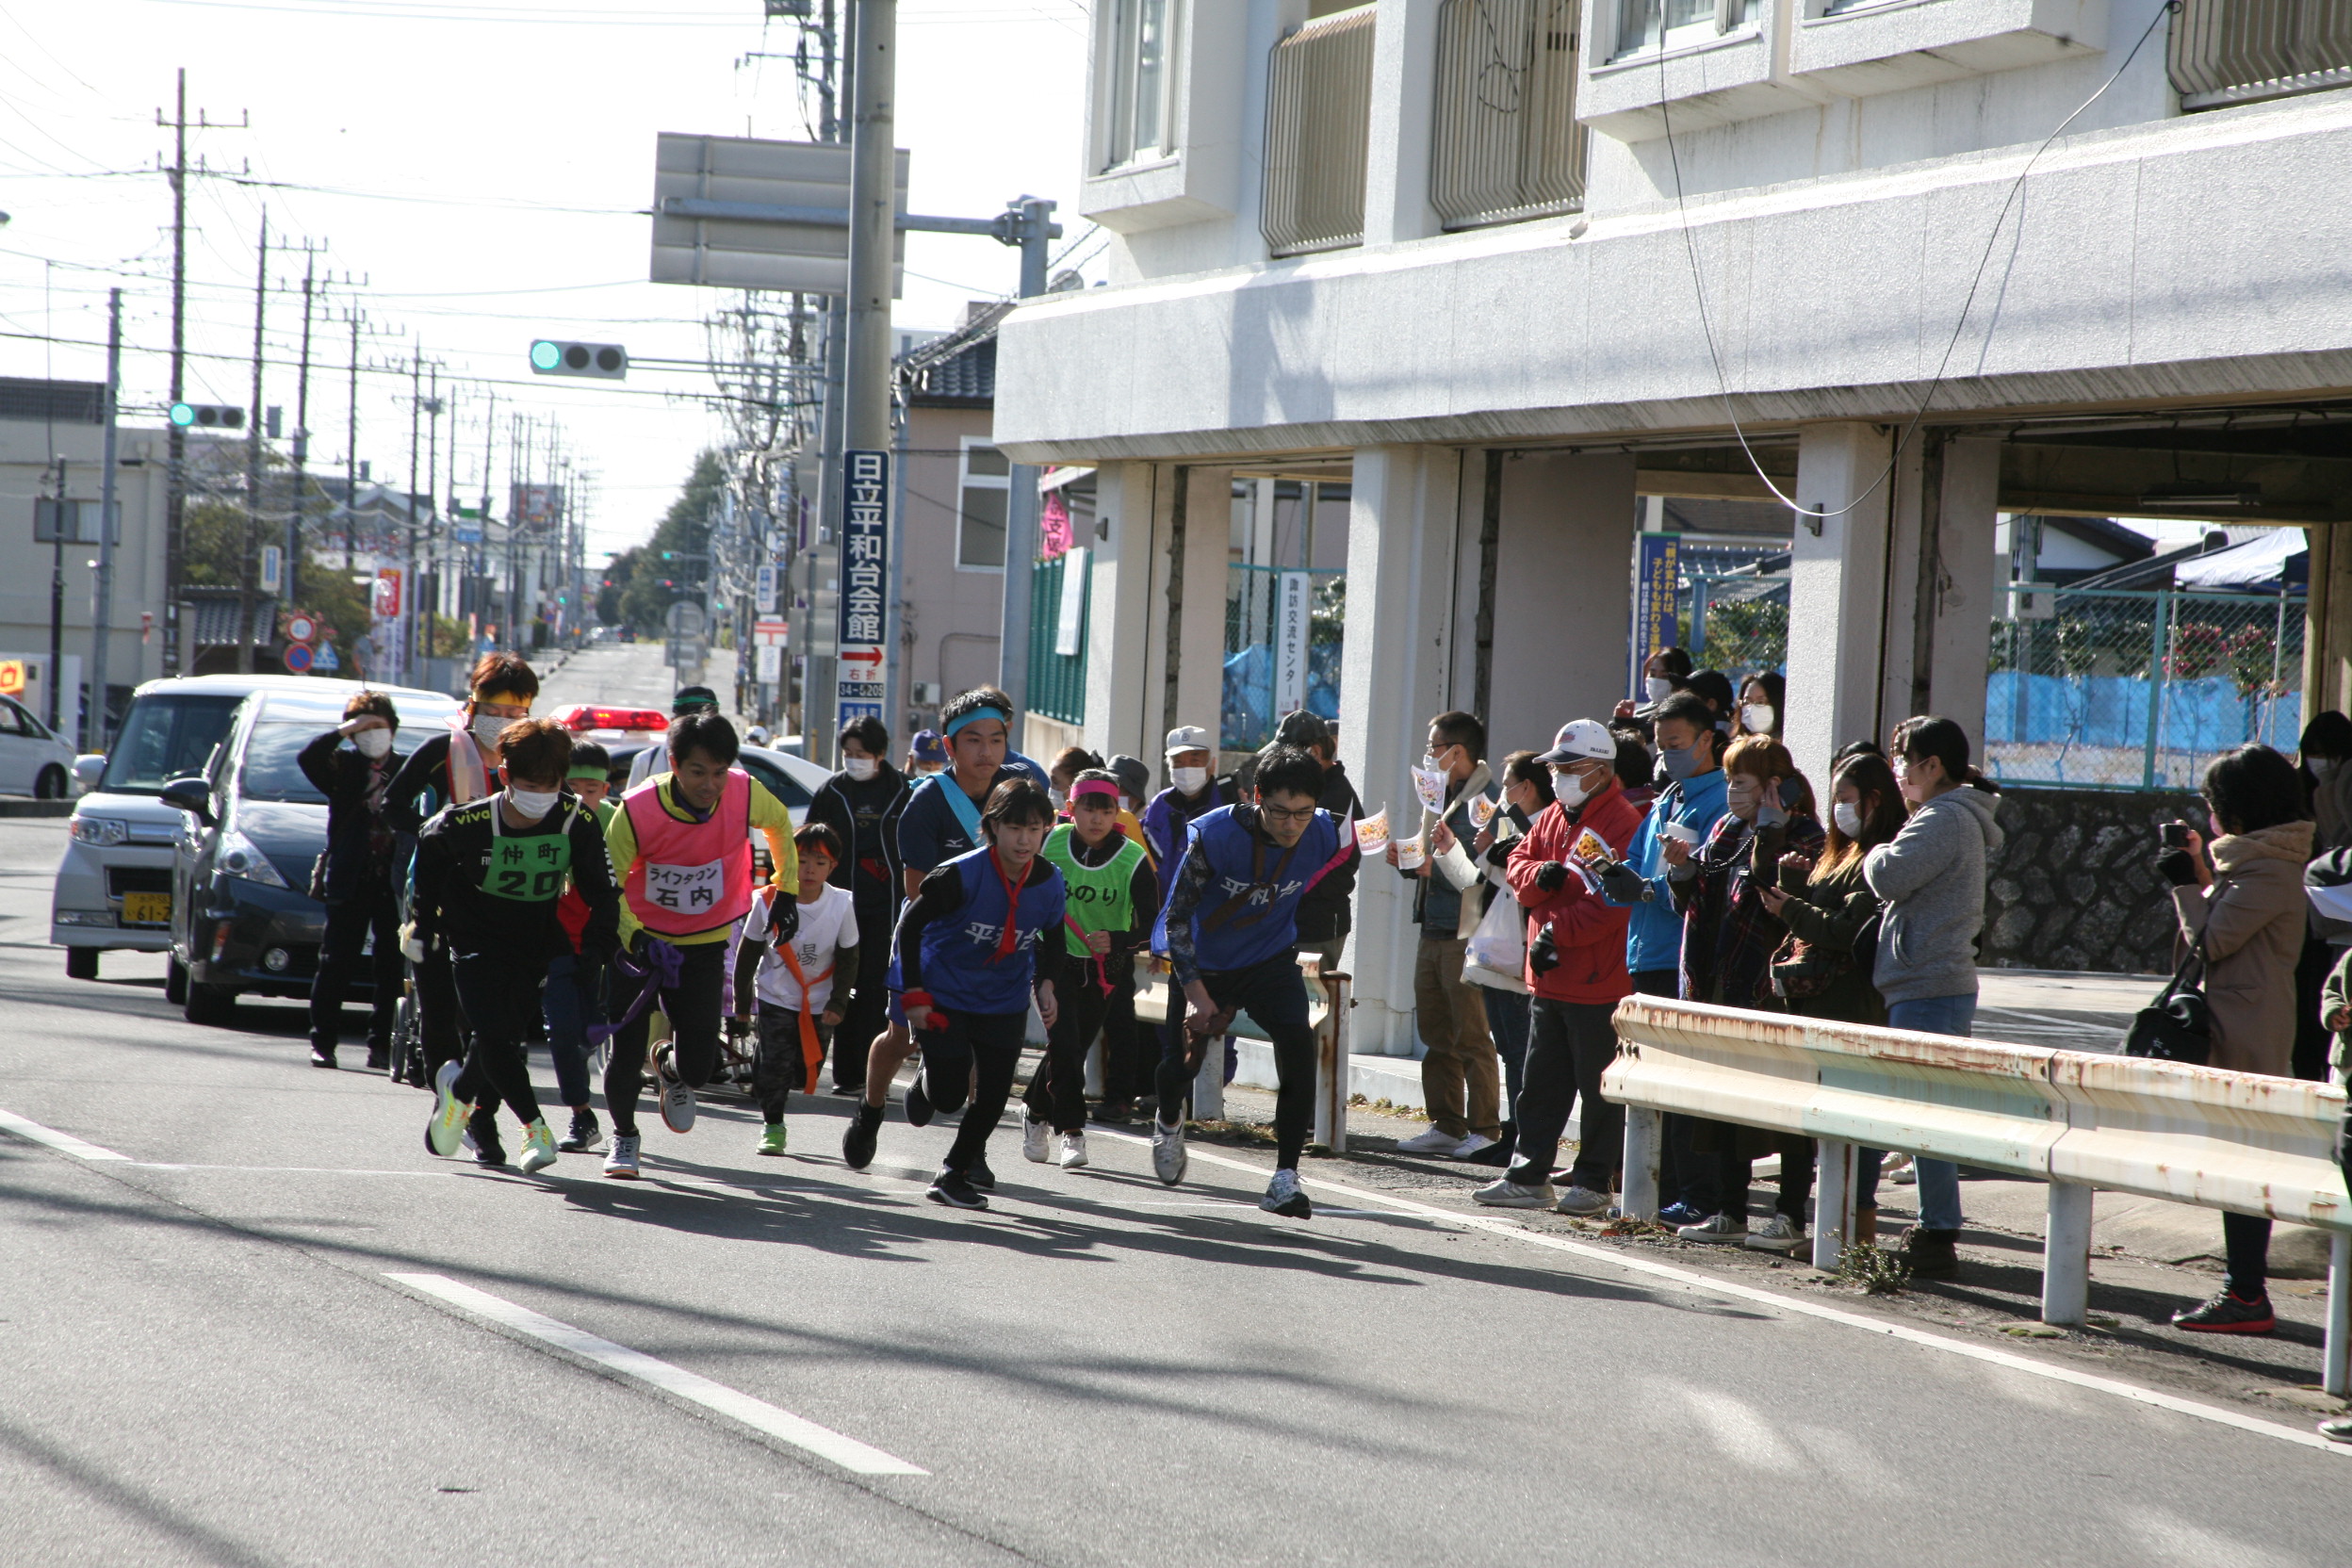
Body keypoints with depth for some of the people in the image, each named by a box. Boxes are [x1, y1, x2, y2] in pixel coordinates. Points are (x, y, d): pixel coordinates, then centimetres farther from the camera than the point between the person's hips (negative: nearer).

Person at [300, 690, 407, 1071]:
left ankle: (381, 1046, 6)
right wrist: (347, 730, -16)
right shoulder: (343, 766, 6)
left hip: (394, 881, 1)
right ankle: (322, 1042, 6)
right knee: (336, 965, 1)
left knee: (391, 968, 1)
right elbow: (308, 759, -13)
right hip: (350, 880, -1)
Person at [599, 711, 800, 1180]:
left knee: (698, 1067, -6)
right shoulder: (638, 810, -24)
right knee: (626, 1056, -6)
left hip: (704, 945, 2)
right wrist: (633, 936, -31)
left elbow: (780, 823, 8)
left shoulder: (746, 795, -17)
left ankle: (671, 1069, 35)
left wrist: (787, 888, 10)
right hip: (641, 941, -2)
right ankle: (624, 1137, 27)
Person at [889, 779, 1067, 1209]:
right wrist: (914, 995, -14)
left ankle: (954, 1175, 18)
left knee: (994, 1094, -2)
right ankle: (926, 1078, 34)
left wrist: (1046, 984, -4)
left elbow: (1052, 939, 12)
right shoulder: (960, 875, -23)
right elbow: (910, 926, -13)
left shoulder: (1050, 884, -8)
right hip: (945, 995, -4)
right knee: (947, 1095, -4)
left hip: (1005, 1004, 4)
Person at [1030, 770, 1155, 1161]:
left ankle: (1037, 1113, 26)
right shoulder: (1050, 844, -12)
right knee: (1063, 1044, -13)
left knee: (1074, 1047, 1)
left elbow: (1151, 927, -20)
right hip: (1056, 962, 0)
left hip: (1108, 969, 0)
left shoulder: (1134, 860, -16)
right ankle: (1072, 1130, 2)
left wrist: (1116, 940, -37)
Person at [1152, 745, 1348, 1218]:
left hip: (1270, 961, 1)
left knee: (1298, 1045, -21)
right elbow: (1176, 916, -18)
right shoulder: (1214, 835, -27)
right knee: (1182, 1058, 8)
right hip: (1204, 964, -1)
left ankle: (1286, 1177, -16)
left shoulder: (1326, 837, -19)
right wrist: (1196, 993, -21)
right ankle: (1168, 1122, 47)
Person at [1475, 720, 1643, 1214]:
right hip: (1548, 978, 9)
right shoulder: (1552, 818, 14)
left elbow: (1612, 902, -21)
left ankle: (1594, 1182, 8)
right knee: (1540, 1084, 12)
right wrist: (1539, 873, -9)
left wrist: (1557, 930, -19)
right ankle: (1528, 1177, 17)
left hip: (1598, 981, -9)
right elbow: (1518, 863, 14)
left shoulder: (1622, 823, -14)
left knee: (1599, 1088, 1)